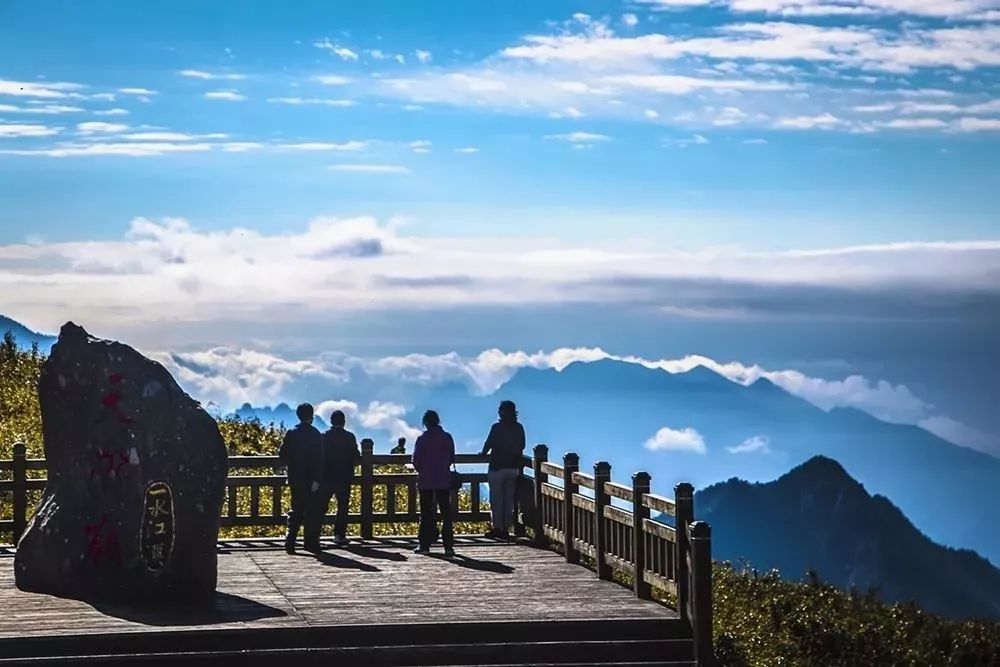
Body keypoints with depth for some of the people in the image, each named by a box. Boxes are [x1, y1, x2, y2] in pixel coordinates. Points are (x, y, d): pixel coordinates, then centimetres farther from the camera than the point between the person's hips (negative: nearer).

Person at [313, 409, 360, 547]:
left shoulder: (325, 436, -4)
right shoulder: (350, 437, -5)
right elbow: (356, 456, -3)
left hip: (327, 477, 1)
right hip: (345, 477, -1)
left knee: (321, 506, 5)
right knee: (343, 506, 6)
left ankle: (315, 534, 0)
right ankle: (339, 535, 2)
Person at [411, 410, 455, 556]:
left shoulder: (422, 439, -8)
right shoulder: (447, 437, 0)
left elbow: (416, 460, -7)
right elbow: (452, 458, 5)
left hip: (426, 480, -2)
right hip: (444, 480, 2)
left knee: (426, 513, 5)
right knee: (446, 512, 3)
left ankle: (425, 545, 5)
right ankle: (448, 546, -2)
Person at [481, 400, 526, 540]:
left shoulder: (497, 428, -12)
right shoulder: (519, 428, 2)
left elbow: (489, 443, -6)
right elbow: (521, 446, 11)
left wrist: (483, 453, 15)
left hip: (497, 467, -5)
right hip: (514, 468, 5)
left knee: (496, 499, 2)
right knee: (509, 499, 10)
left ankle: (497, 527, 0)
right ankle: (506, 528, 11)